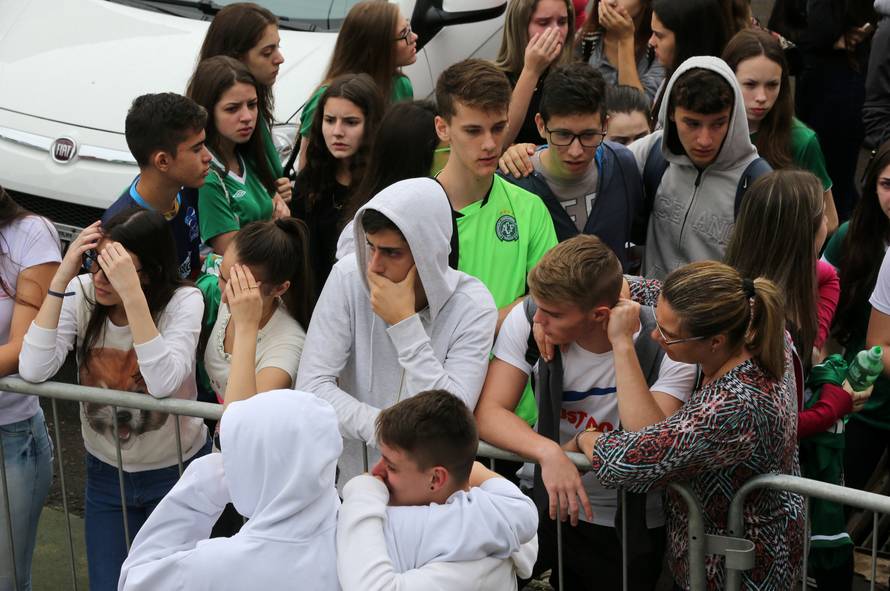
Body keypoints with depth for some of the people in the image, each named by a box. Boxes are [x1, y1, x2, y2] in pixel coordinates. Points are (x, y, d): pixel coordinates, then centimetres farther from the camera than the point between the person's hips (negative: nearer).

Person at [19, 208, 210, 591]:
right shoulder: (82, 293, -14)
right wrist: (61, 280, -29)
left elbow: (163, 383, -36)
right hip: (106, 471, 3)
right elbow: (33, 371, -25)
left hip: (175, 471, -2)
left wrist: (131, 294, -40)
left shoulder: (183, 301, -21)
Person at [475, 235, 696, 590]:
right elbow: (488, 412, -15)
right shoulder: (527, 320, -9)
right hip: (543, 499, 1)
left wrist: (621, 345, -29)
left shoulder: (664, 347, -16)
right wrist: (548, 451, -32)